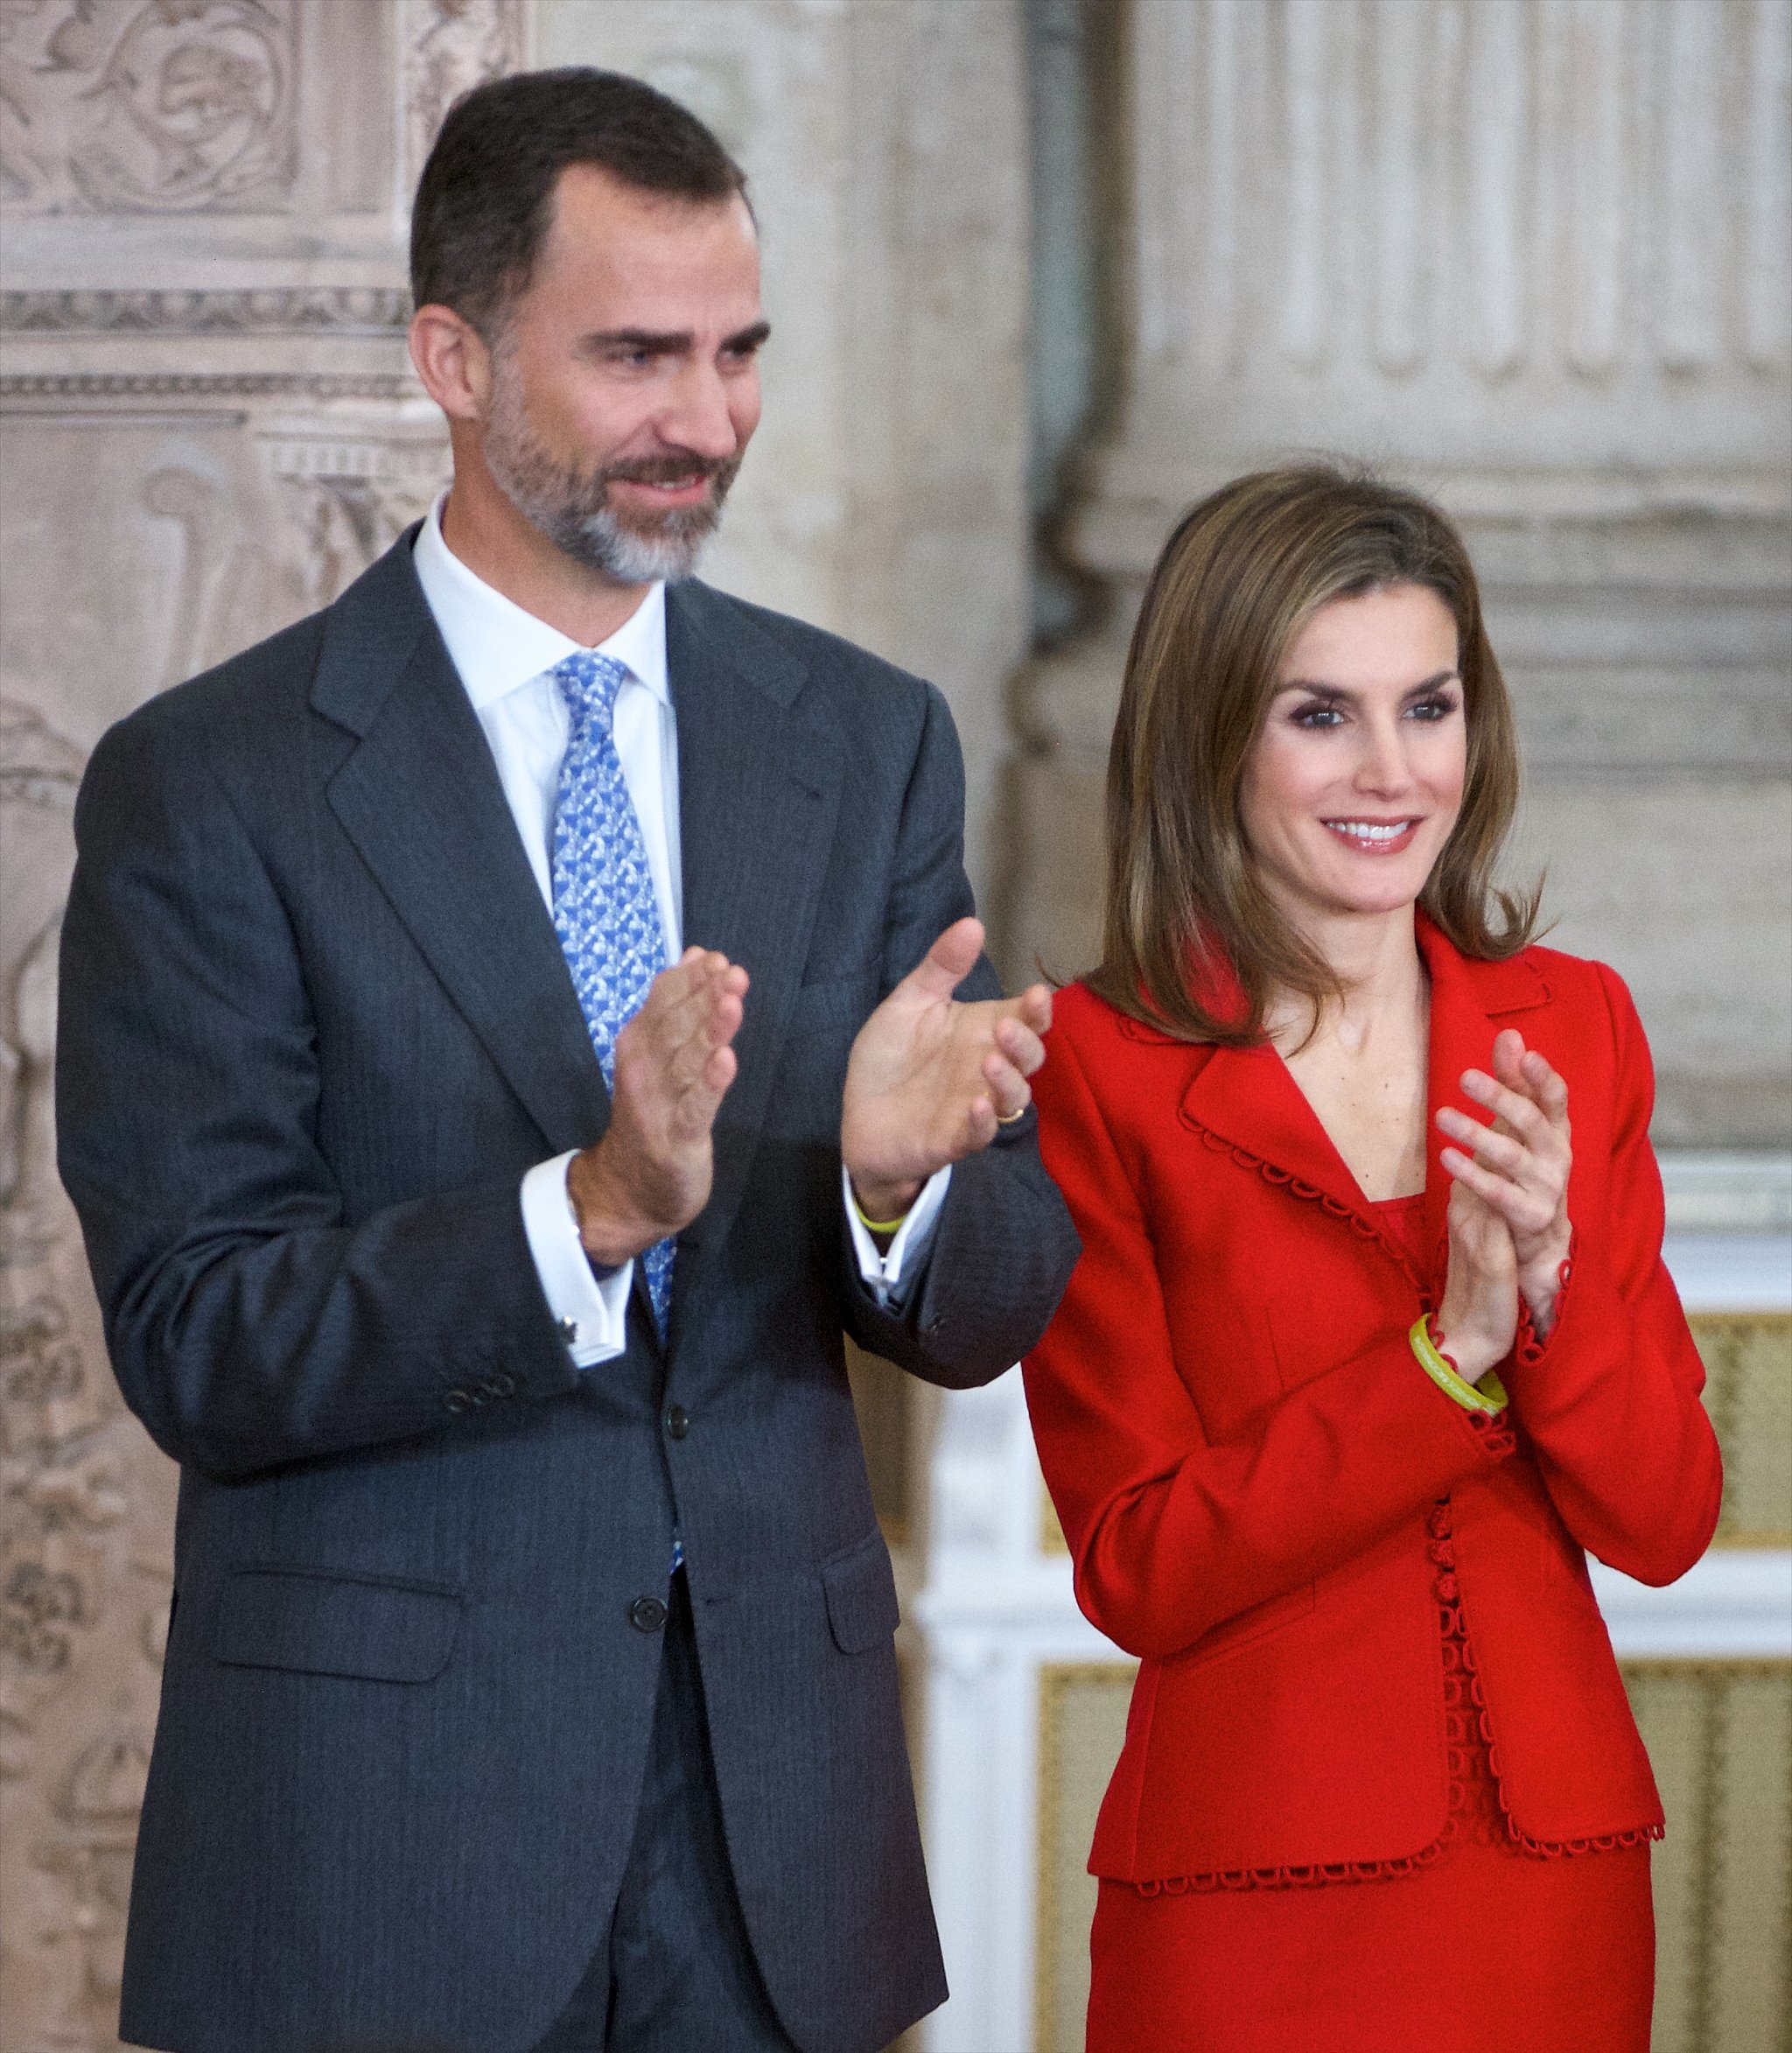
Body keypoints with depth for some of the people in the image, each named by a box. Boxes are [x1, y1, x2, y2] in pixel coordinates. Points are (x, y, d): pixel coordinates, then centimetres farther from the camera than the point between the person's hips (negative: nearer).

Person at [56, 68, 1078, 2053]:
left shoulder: (868, 742, 6)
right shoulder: (207, 785, -6)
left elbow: (998, 1308, 5)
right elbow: (193, 1346, -11)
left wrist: (899, 1181, -17)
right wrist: (589, 1208, -25)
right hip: (378, 1821, -3)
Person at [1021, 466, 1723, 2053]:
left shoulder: (1572, 1030, 4)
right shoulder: (1099, 1070, -8)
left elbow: (1663, 1525, 1)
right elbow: (1139, 1569, -10)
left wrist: (1551, 1282, -15)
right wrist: (1448, 1351, -17)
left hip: (1556, 1885, 4)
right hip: (1256, 1903, -4)